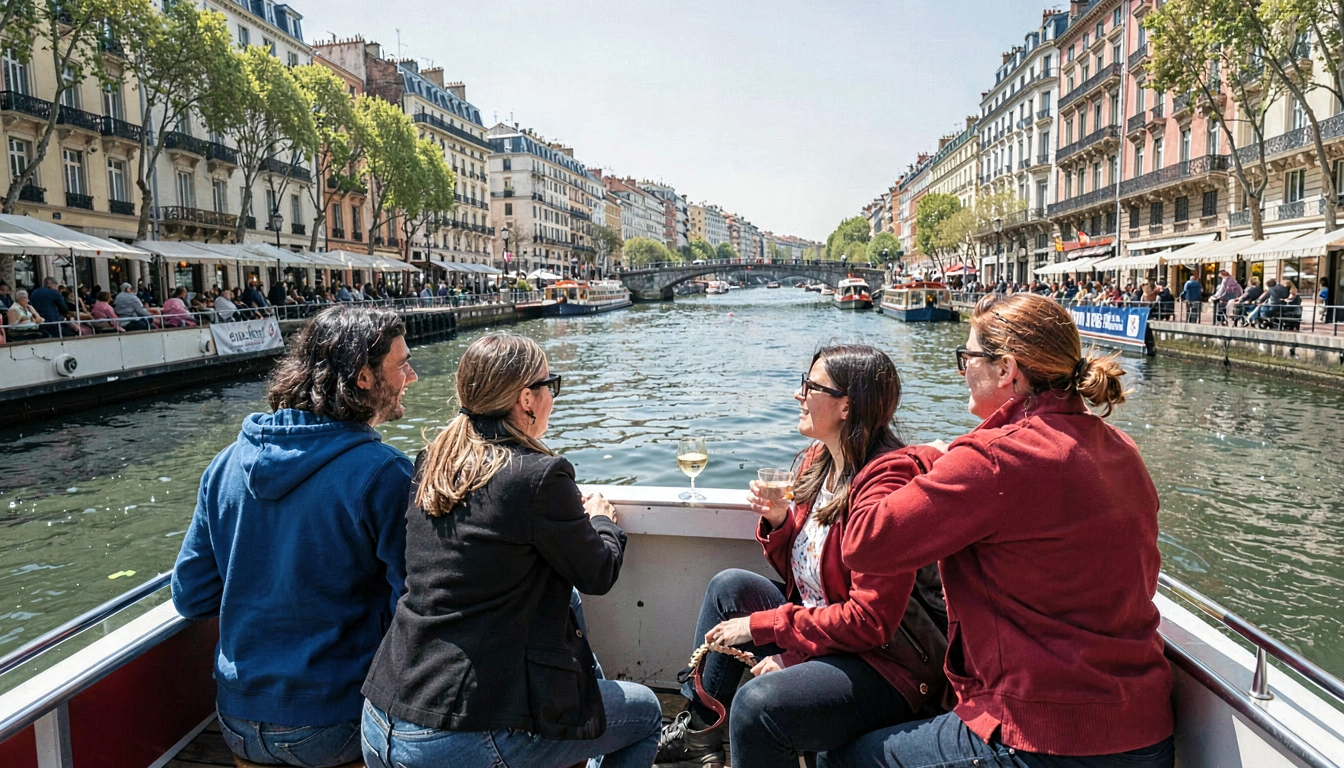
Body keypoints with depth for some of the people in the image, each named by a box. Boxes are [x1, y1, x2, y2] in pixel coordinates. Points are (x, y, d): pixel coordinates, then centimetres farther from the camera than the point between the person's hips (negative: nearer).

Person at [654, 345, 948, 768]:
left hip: (888, 664, -10)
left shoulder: (886, 480, -24)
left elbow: (870, 621, -26)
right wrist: (778, 522, -7)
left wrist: (761, 625, -19)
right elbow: (800, 572, 14)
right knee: (729, 587, 8)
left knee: (758, 705, -31)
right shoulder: (819, 460, 5)